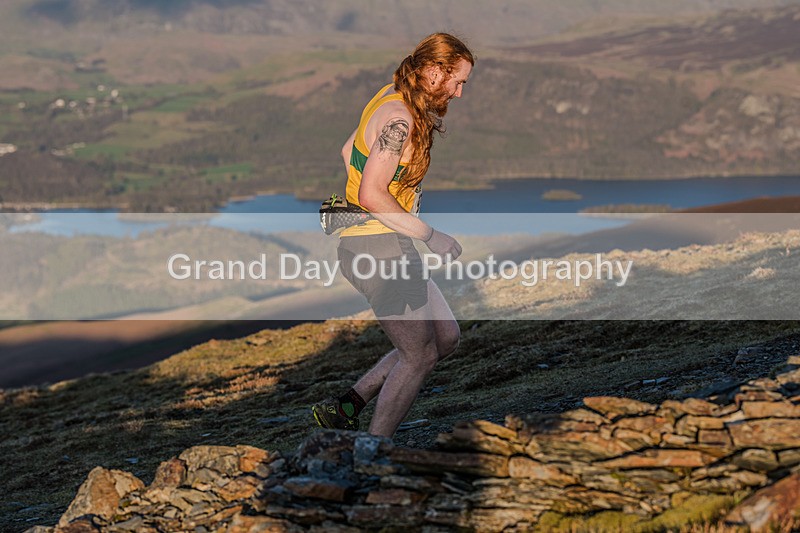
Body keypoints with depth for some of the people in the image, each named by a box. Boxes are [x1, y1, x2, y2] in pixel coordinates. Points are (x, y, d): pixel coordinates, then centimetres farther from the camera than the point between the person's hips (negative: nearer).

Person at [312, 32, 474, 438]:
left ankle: (344, 408, 17)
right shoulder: (400, 119, -20)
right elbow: (371, 195, -26)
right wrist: (430, 236, -20)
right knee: (419, 357, 0)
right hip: (380, 250, -10)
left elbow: (348, 150, 25)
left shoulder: (392, 99, 11)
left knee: (446, 337, 15)